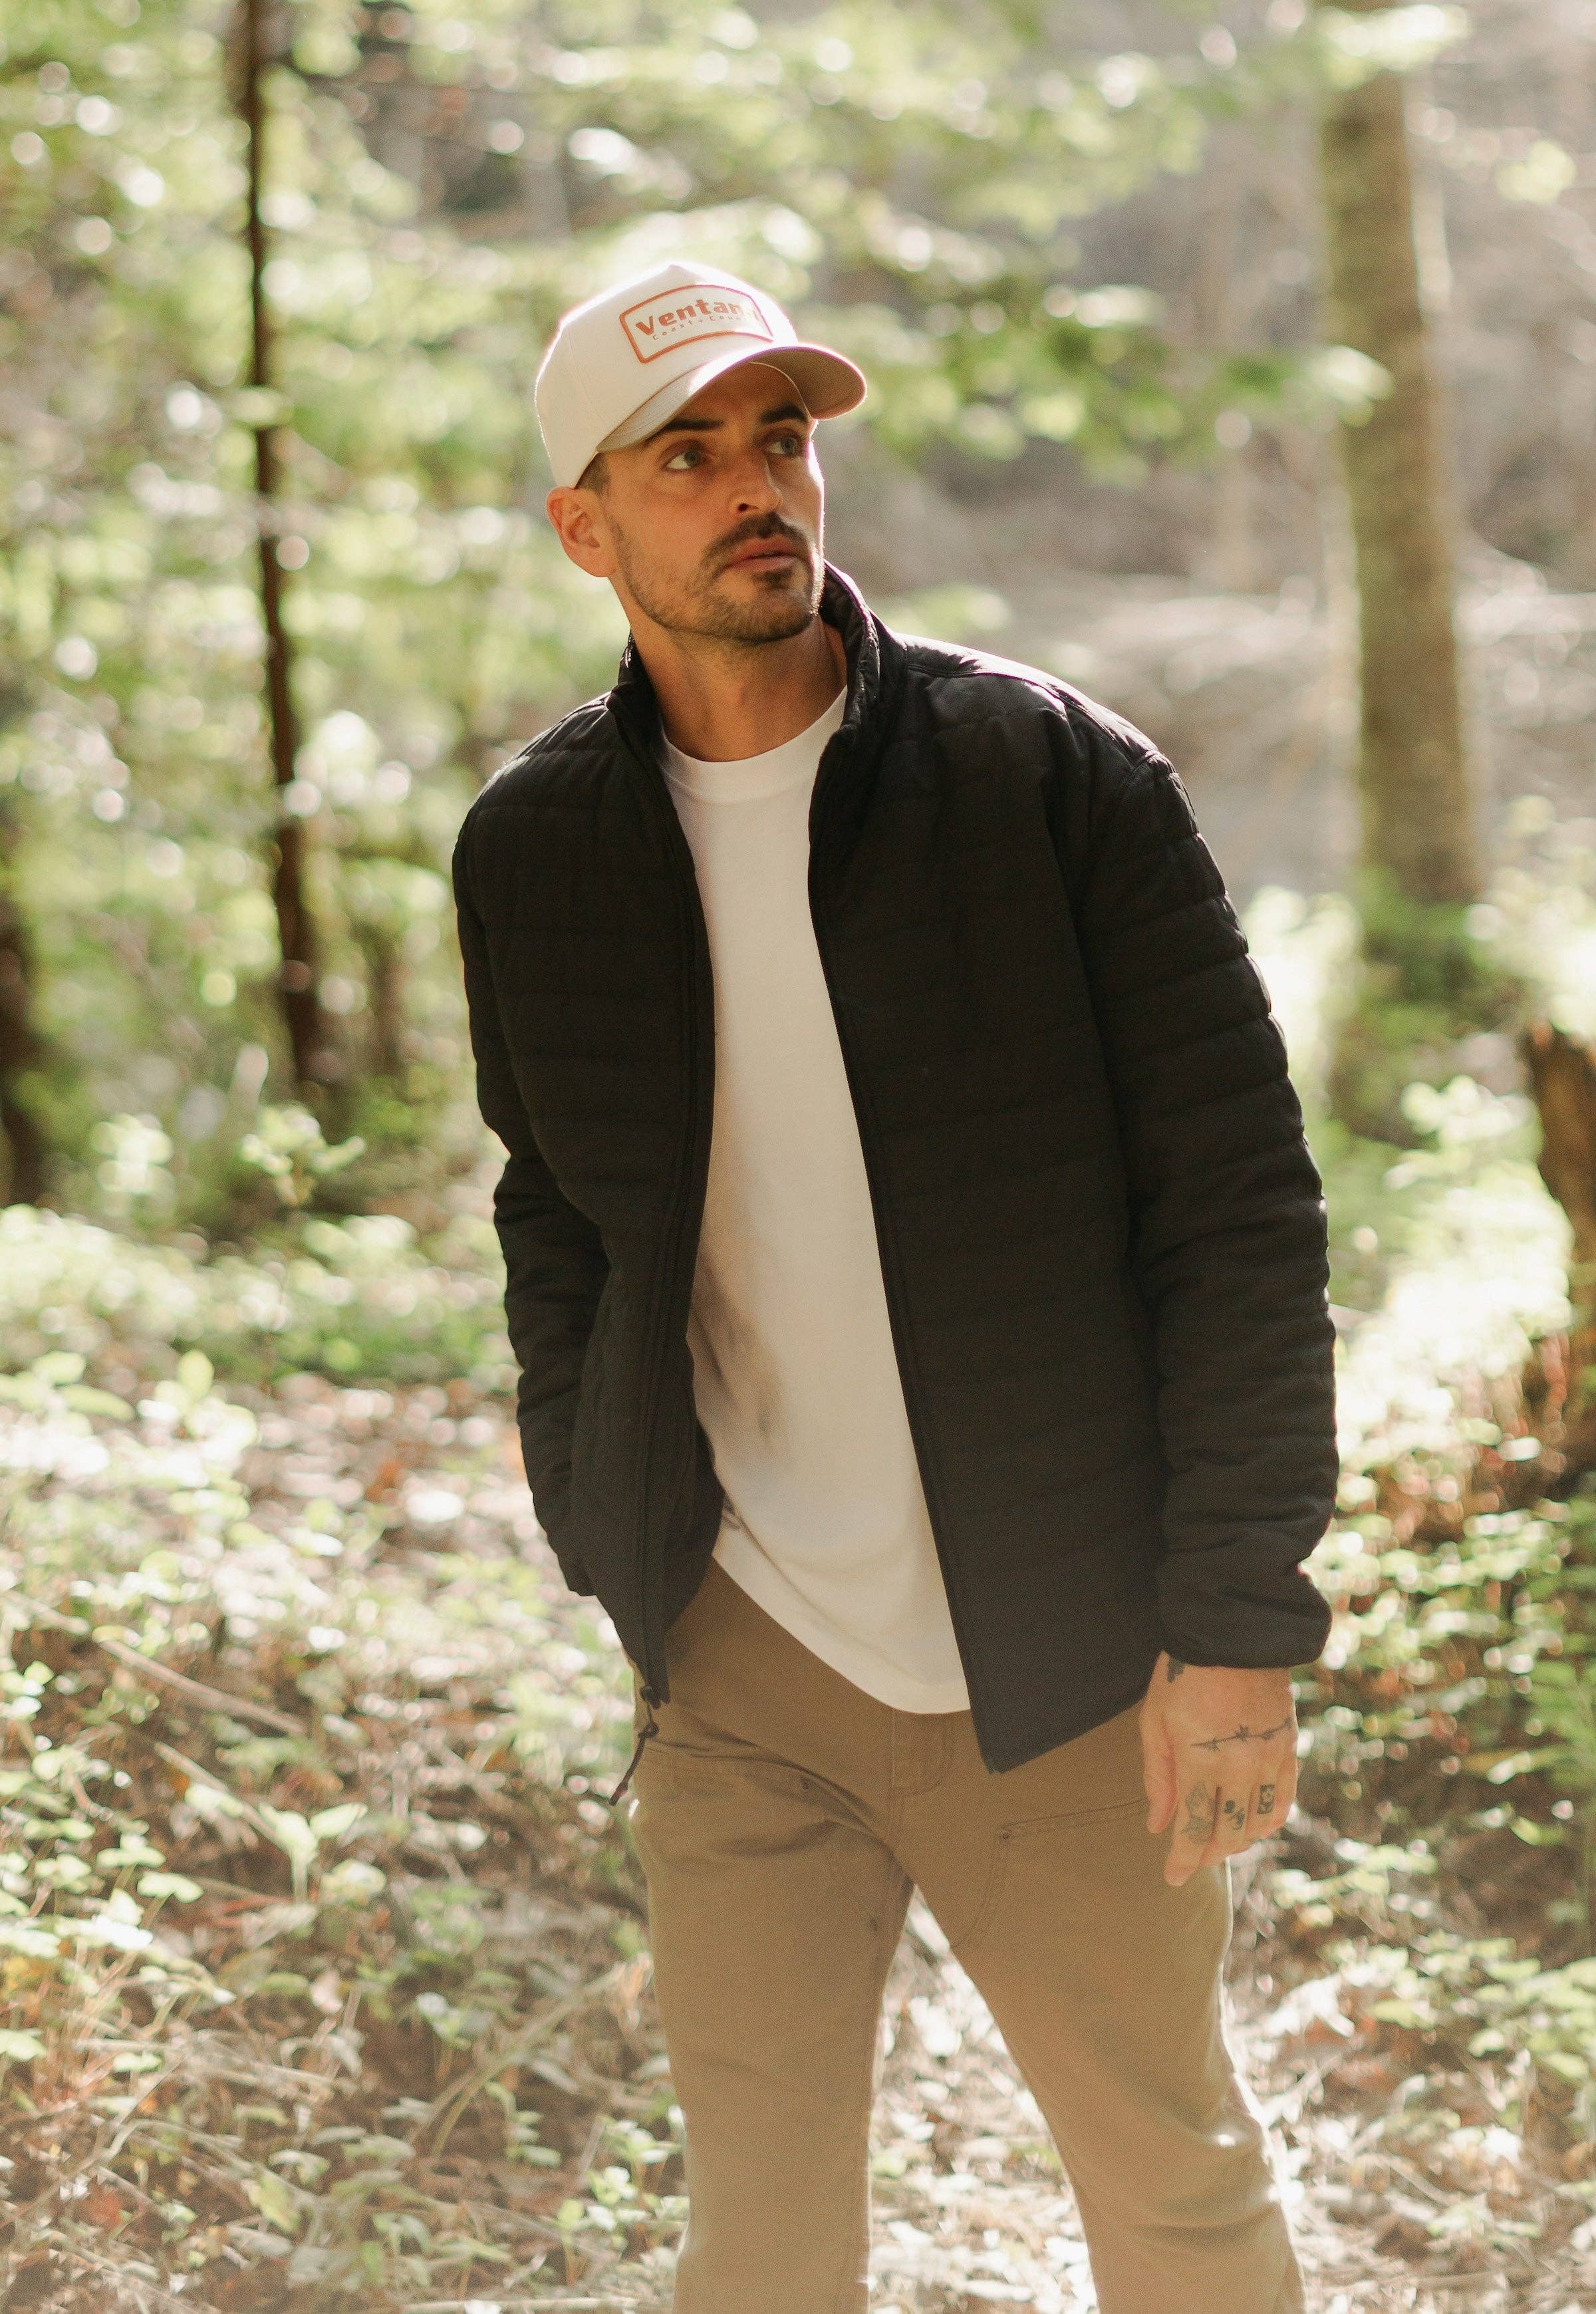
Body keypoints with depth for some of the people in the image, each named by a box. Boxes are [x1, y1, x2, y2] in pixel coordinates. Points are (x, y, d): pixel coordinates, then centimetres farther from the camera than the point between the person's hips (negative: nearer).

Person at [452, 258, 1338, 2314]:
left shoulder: (1056, 776, -9)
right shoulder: (530, 849, 2)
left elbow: (1240, 1200, -8)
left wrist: (1238, 1621, -13)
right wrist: (613, 1551, 7)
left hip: (1060, 1671, -2)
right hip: (734, 1677, 3)